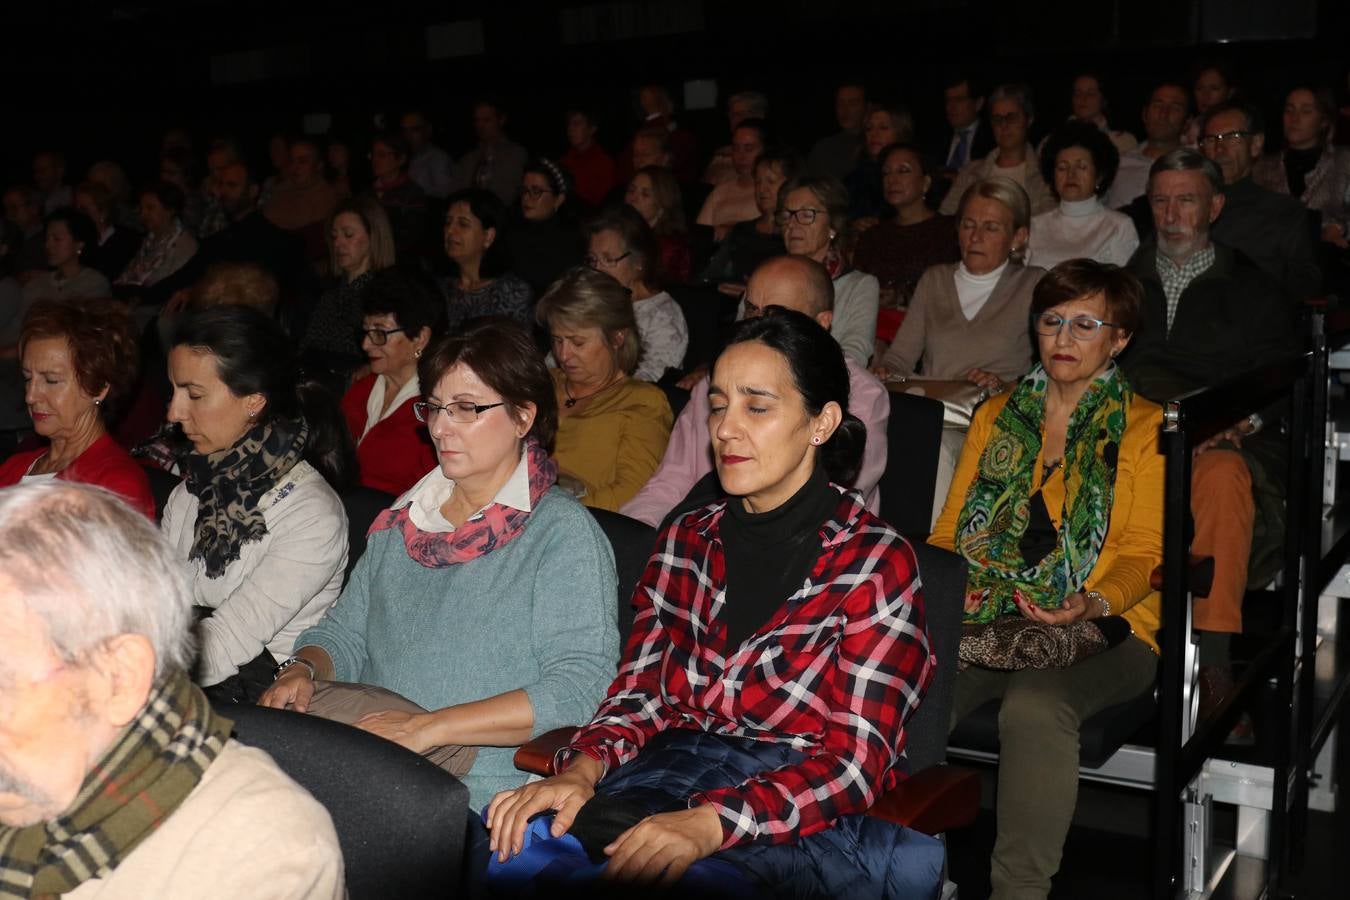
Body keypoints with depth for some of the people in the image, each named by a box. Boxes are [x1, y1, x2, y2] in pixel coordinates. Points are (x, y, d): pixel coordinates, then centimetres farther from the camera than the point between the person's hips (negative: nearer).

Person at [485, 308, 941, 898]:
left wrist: (710, 824, -25)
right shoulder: (687, 540, 12)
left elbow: (855, 760, -10)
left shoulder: (876, 562, -4)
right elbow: (641, 691, 10)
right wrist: (582, 770, -13)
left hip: (810, 815, -4)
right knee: (519, 844, -26)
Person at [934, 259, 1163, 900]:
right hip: (982, 619, 3)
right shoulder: (998, 416, 21)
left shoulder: (1144, 427, 11)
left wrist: (1095, 602, -19)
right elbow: (951, 530, 19)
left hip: (1099, 628, -3)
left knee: (1035, 705, -37)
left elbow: (1142, 552, 3)